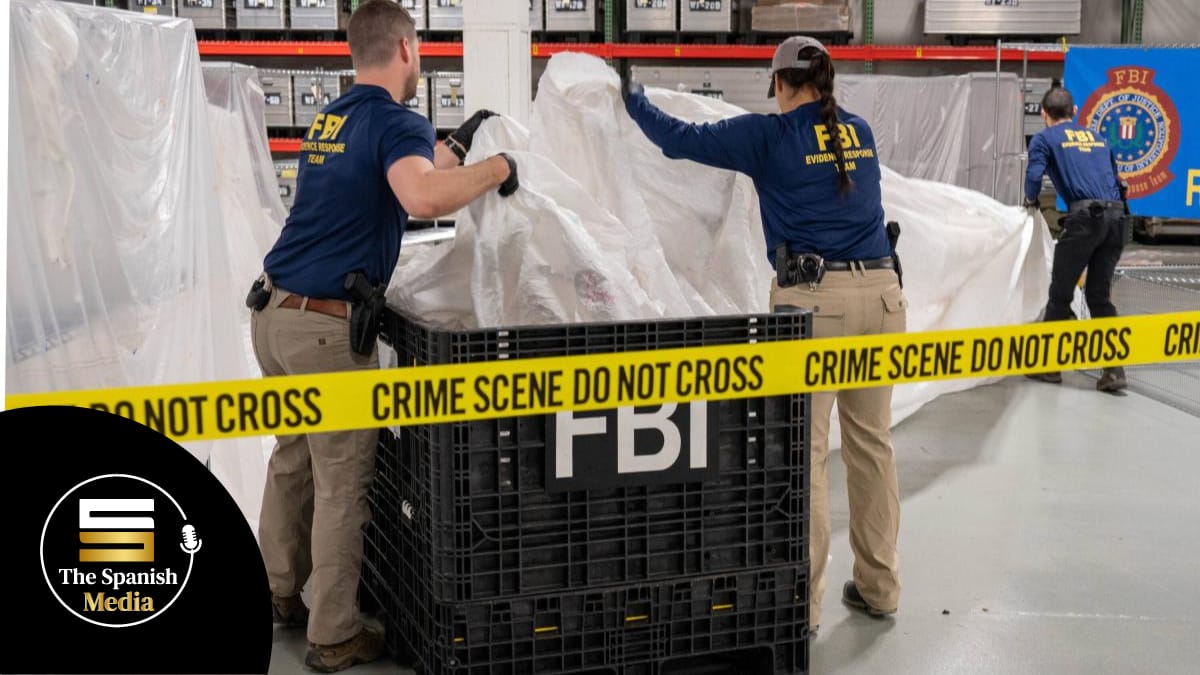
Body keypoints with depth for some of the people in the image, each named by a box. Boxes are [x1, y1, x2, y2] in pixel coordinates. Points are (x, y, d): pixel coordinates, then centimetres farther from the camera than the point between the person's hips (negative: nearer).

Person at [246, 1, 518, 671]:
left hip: (274, 312, 9)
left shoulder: (331, 118, 14)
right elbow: (423, 198, -32)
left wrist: (455, 146, 33)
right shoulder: (397, 120, -11)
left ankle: (279, 592, 35)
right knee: (343, 483, 1)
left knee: (293, 459, 21)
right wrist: (495, 169, -18)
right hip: (327, 326, -9)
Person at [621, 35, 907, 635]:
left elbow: (681, 140, 6)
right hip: (880, 289, 6)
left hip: (813, 298, -6)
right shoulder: (859, 132, 15)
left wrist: (634, 100, 24)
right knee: (872, 440, 13)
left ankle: (803, 600, 3)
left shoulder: (770, 136, -1)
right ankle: (878, 586, 22)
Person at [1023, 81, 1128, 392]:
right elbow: (1117, 181, 21)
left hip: (1084, 217, -5)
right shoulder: (1097, 138, 24)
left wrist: (1031, 200, 12)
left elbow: (1034, 176, -7)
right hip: (1116, 217, 5)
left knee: (1061, 293, 7)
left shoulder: (1044, 139, 8)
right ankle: (1114, 369, 5)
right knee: (1100, 295, 12)